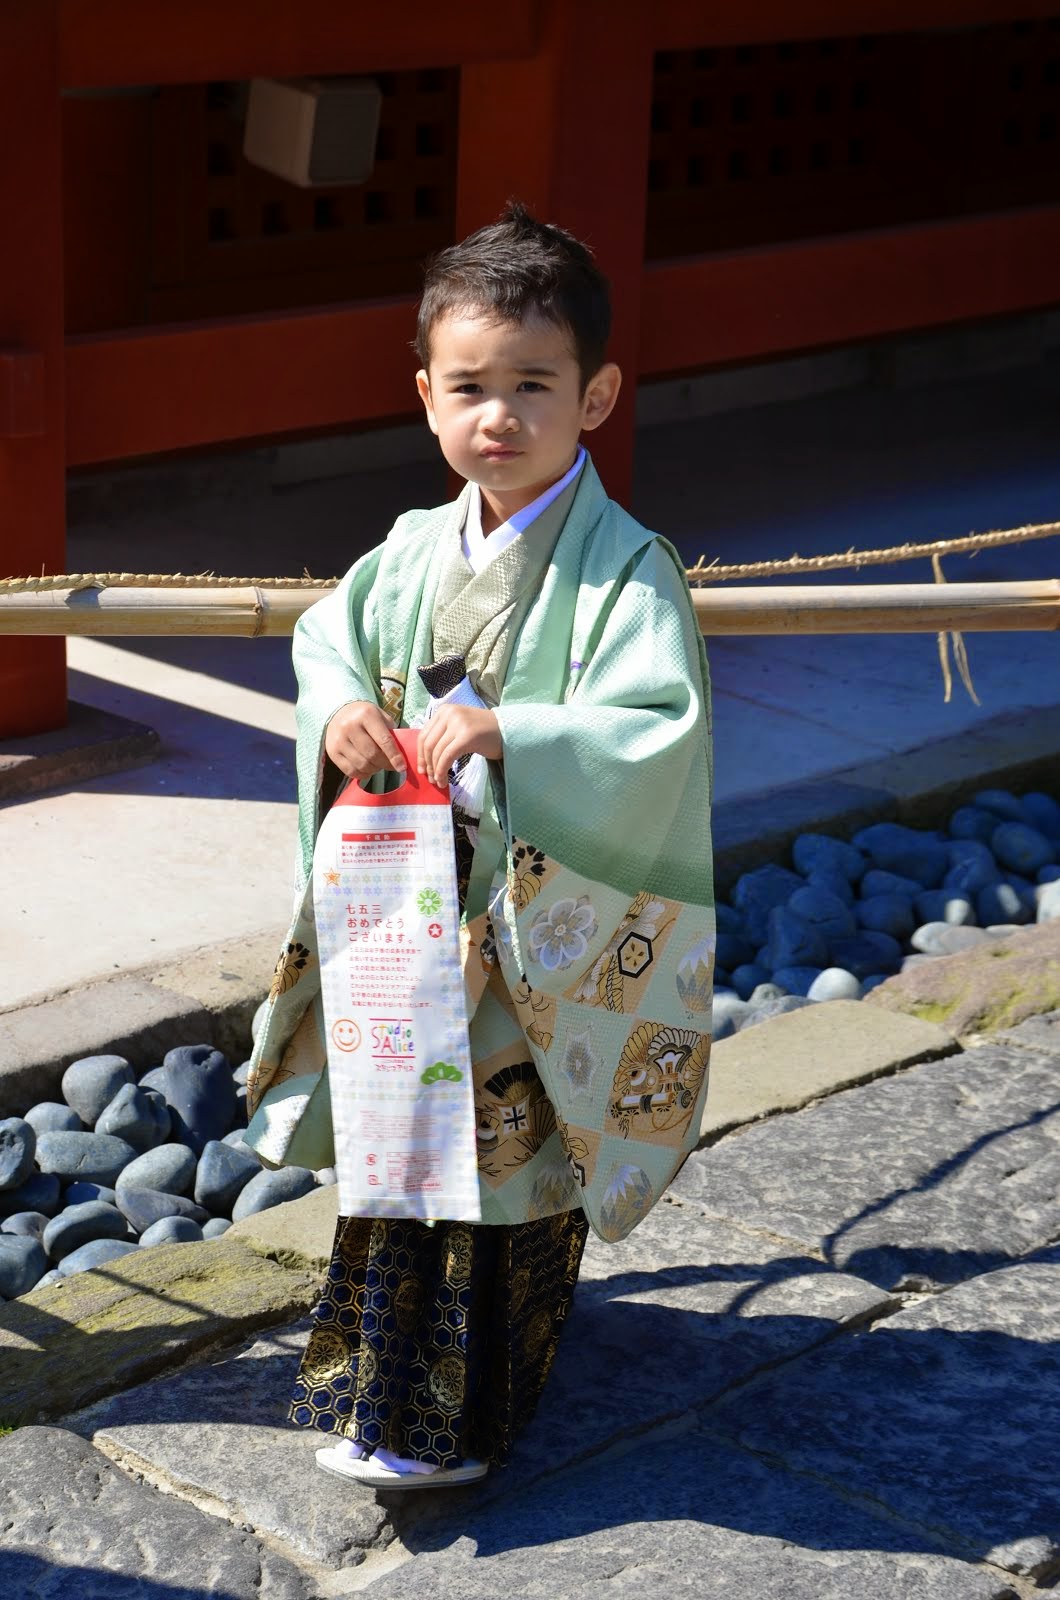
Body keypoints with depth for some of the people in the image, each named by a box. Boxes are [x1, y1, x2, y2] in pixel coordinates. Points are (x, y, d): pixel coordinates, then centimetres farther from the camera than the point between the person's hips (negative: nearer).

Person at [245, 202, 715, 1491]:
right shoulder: (416, 551, 2)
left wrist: (503, 733, -37)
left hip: (551, 944, -6)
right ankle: (381, 1388, 36)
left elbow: (656, 735, -26)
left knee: (511, 1167, 5)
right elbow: (328, 634, 16)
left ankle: (450, 1423, 20)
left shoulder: (628, 571, -16)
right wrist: (338, 712, -6)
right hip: (409, 916, 6)